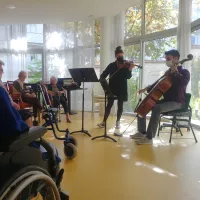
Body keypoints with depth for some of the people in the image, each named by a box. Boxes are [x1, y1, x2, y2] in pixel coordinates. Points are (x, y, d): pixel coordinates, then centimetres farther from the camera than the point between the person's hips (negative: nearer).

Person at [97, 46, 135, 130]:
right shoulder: (111, 65, 4)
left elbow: (128, 77, -14)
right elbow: (104, 74, 5)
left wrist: (130, 70, -33)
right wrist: (102, 79, -16)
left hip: (121, 89, -1)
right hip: (112, 88, 1)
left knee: (120, 105, 6)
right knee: (109, 105, 4)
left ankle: (118, 121, 21)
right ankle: (104, 121, 13)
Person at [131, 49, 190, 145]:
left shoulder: (184, 72, -6)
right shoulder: (168, 72, 16)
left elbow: (183, 83, -28)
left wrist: (175, 72, -22)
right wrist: (147, 88, 10)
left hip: (176, 102, -8)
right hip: (166, 100, 8)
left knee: (156, 108, -36)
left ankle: (149, 138, -31)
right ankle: (142, 132, 4)